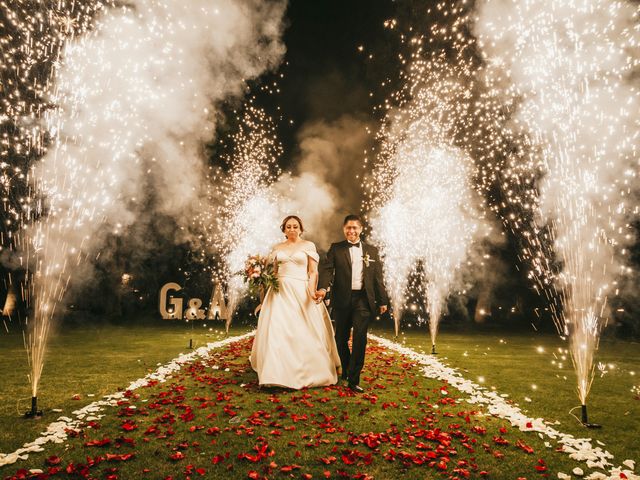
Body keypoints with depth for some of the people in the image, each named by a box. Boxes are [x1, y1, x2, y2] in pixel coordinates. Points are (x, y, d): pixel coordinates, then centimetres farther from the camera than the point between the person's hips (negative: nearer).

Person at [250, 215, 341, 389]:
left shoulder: (308, 246, 4)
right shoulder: (277, 248, 14)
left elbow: (313, 272, 0)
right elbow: (273, 271, 15)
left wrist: (312, 290, -15)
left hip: (301, 292, -2)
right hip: (280, 292, 3)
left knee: (304, 333, 1)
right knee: (277, 332, -4)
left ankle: (307, 372, 18)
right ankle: (279, 373, 5)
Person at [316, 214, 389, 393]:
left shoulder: (372, 250, 11)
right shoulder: (335, 248, 6)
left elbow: (377, 277, 10)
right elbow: (327, 269, -8)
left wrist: (382, 300, 8)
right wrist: (323, 288, -26)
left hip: (363, 299, 0)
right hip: (342, 299, 0)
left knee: (360, 339, -6)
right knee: (341, 338, 13)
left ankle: (354, 380, 3)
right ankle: (345, 371, 36)